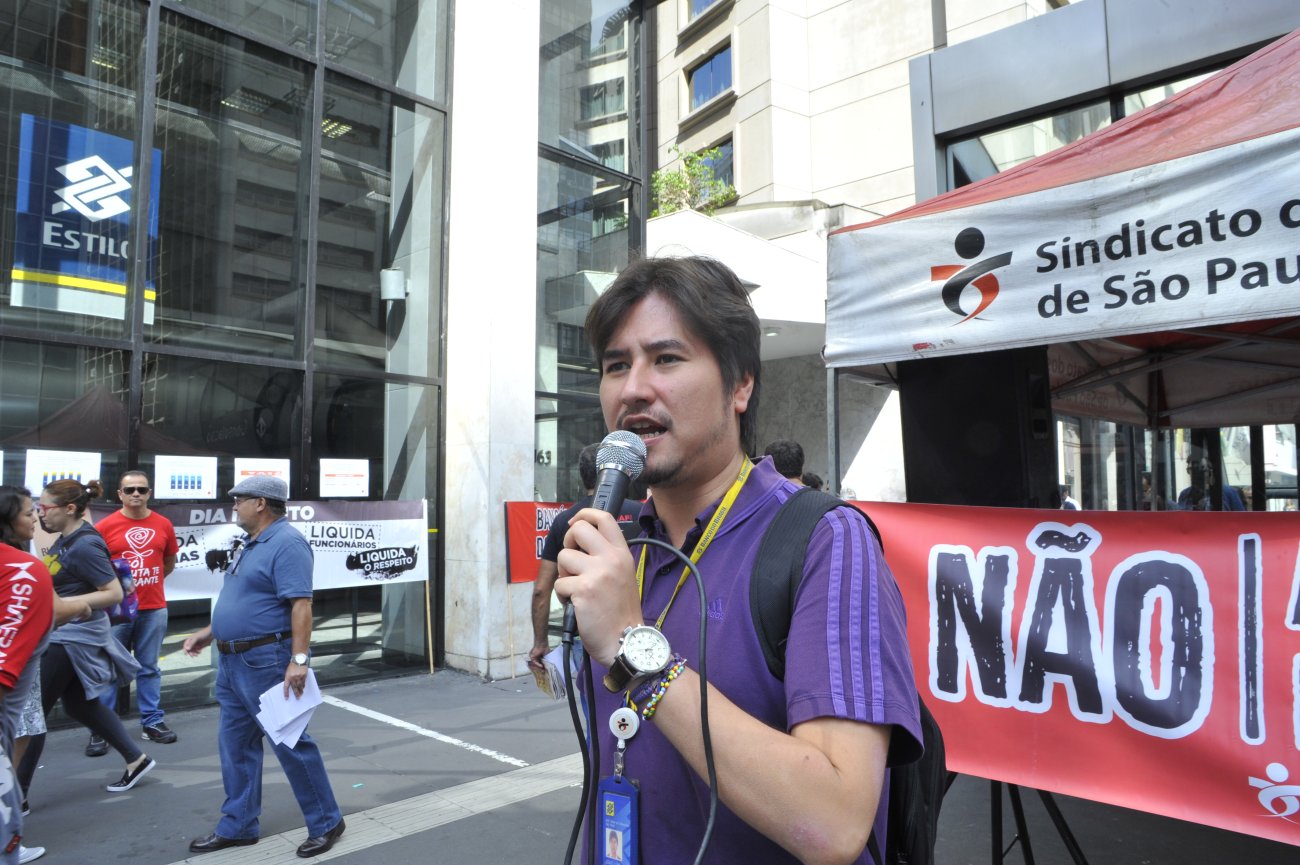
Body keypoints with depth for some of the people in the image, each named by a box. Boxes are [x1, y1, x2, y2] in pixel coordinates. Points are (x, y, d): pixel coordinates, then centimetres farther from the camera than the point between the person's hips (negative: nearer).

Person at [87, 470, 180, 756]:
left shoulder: (163, 525, 4)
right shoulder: (105, 526, -5)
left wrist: (149, 581, 9)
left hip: (154, 609, 2)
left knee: (149, 668, 11)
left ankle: (152, 722, 19)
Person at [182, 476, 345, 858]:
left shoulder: (286, 543, -18)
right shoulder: (252, 543, 14)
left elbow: (301, 604, -25)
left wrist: (299, 660, -30)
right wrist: (210, 633, 23)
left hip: (267, 661, -10)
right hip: (234, 661, 10)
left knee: (291, 744, 0)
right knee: (235, 745, 16)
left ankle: (326, 822, 14)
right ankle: (237, 826, 29)